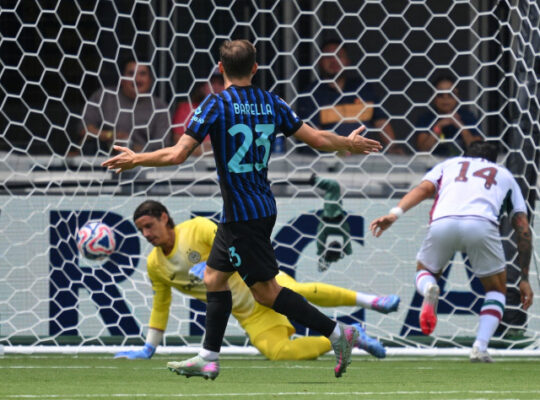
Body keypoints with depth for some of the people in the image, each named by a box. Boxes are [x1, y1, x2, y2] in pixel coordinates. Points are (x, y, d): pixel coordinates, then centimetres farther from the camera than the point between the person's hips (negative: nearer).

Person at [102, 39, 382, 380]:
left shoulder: (217, 105, -13)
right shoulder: (270, 103, 3)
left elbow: (177, 155, -16)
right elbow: (318, 138, 5)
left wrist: (135, 159, -1)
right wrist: (350, 144, 25)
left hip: (242, 216, -8)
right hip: (264, 207, 8)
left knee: (267, 292, -2)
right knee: (214, 276, 17)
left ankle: (336, 332, -8)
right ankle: (209, 358, 20)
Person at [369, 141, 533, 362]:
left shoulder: (449, 164, 36)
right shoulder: (505, 175, 36)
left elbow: (423, 188, 14)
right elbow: (523, 229, 27)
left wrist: (395, 213, 1)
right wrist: (524, 279, 28)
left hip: (442, 222, 1)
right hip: (481, 225, -1)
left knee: (424, 271, 30)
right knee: (496, 290, 22)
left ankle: (428, 288, -8)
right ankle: (480, 347, 0)